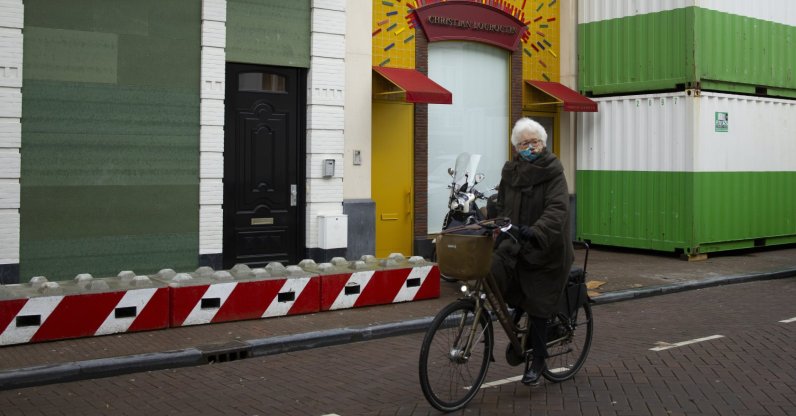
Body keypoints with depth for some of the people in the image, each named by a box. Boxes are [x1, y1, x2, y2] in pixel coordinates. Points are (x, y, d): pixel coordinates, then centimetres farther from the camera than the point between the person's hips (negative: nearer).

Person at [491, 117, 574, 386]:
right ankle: (518, 305, 12)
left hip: (544, 250, -4)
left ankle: (537, 361, 18)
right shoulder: (510, 172, 6)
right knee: (490, 272, -20)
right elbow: (501, 206, 13)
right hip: (513, 244, 4)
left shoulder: (553, 172, -10)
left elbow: (557, 210, -24)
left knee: (538, 308, 0)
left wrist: (536, 231, -39)